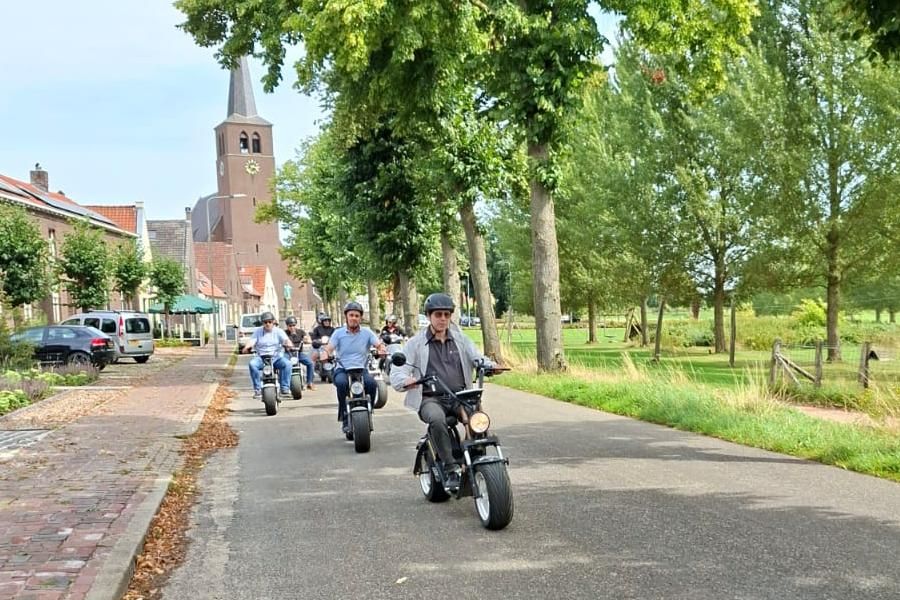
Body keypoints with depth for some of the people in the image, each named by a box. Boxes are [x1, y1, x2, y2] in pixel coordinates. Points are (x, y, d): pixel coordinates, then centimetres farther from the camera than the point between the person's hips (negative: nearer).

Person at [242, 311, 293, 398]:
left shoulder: (278, 331, 8)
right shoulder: (258, 331, 11)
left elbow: (286, 339, -8)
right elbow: (252, 341, -4)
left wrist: (289, 344, -33)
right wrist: (247, 347, -27)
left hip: (276, 357, 0)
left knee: (287, 363, -31)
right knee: (252, 364, -31)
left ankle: (285, 388, -25)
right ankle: (257, 389, -25)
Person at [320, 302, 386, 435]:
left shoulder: (367, 332, 10)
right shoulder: (338, 333, 9)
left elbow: (378, 344, -3)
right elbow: (329, 348, -3)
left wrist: (381, 349, -28)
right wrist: (324, 353, -27)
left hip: (361, 369, 1)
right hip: (342, 369, 0)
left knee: (371, 383, -31)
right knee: (341, 383, -34)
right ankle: (345, 418, -20)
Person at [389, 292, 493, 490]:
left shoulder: (460, 339, 19)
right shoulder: (416, 343, 9)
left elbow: (477, 357, 9)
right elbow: (396, 372, 0)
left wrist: (489, 365, -17)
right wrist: (406, 380, -26)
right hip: (431, 399, -2)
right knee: (437, 419, -37)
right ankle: (452, 470, -29)